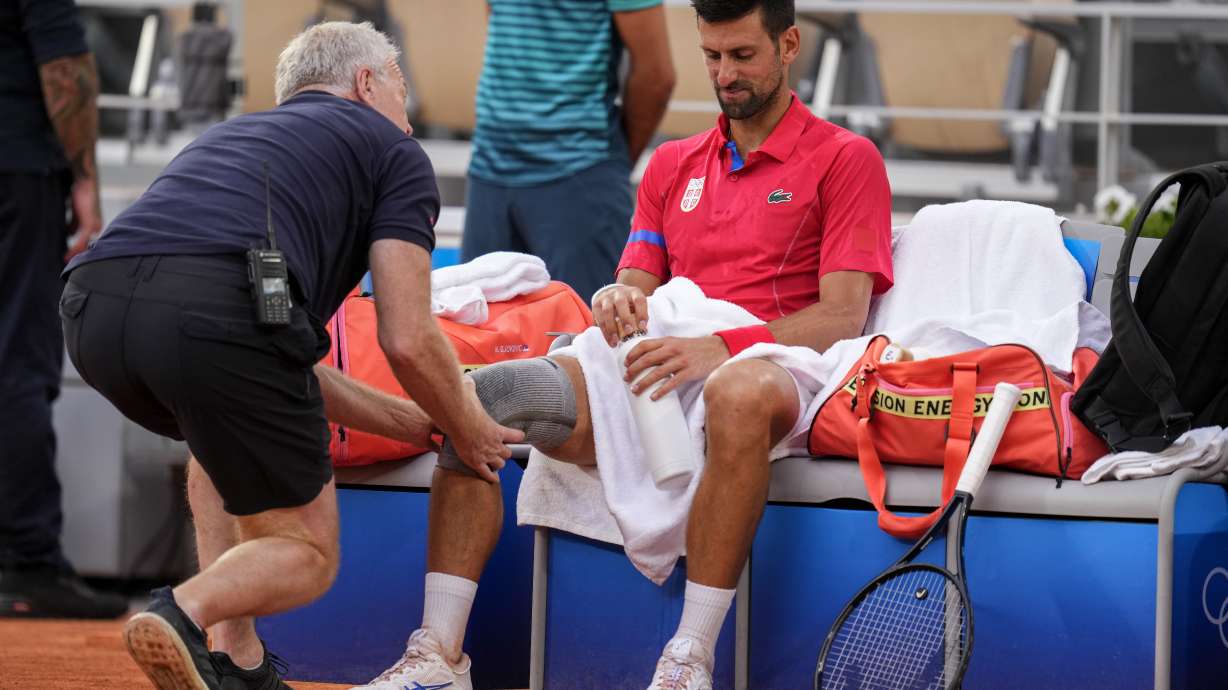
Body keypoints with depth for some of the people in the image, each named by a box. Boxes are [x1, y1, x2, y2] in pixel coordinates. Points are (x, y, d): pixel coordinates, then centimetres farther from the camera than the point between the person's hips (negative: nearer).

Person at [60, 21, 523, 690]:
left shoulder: (230, 135, 40)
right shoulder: (394, 151, 22)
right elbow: (408, 341, 11)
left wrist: (415, 424, 45)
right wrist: (472, 435, 30)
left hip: (91, 308, 6)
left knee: (228, 430, 38)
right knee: (307, 554, 14)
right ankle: (188, 609, -16)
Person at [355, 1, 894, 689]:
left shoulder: (846, 159, 6)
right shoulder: (673, 166, 25)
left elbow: (844, 315, -5)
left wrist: (722, 348, -20)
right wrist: (621, 299, -6)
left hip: (768, 369, -6)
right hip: (654, 374, 6)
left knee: (740, 394, -44)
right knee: (477, 398, -15)